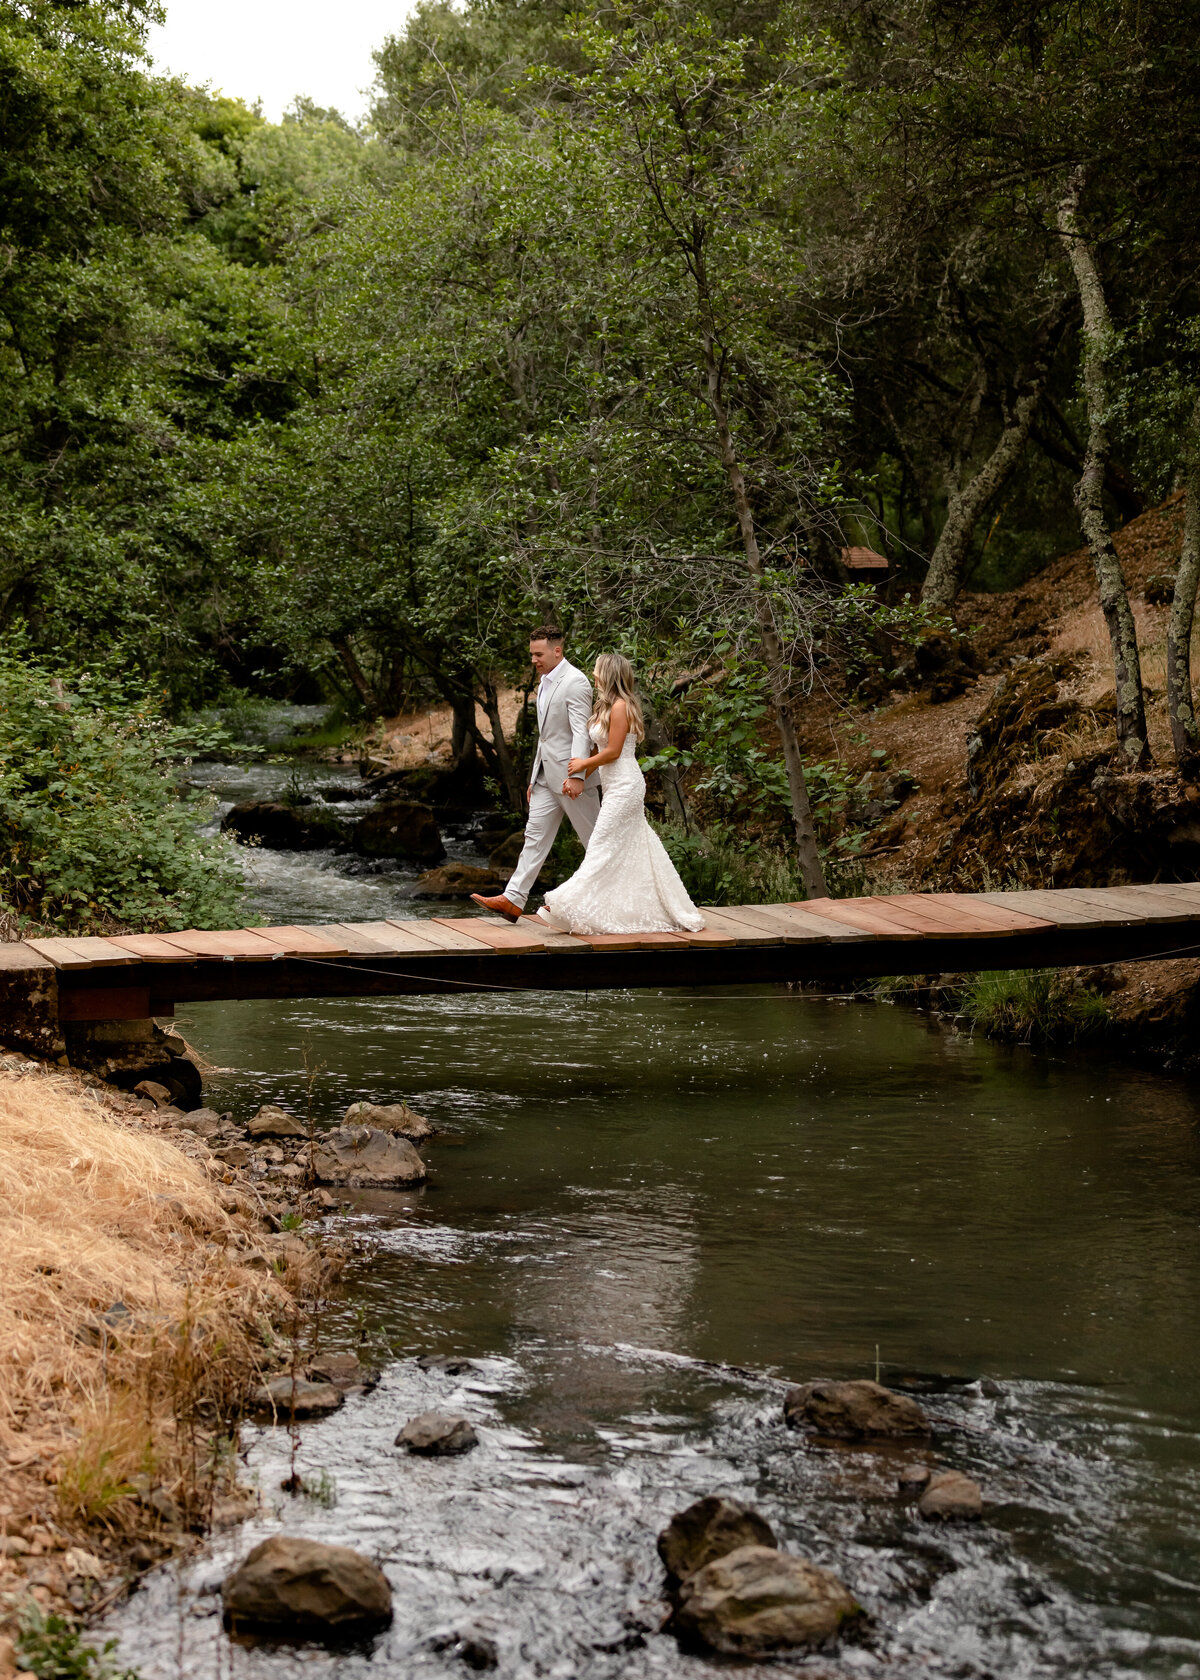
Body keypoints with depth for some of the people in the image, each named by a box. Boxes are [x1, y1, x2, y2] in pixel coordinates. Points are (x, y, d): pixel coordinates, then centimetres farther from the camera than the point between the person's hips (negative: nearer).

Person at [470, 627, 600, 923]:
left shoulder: (575, 682, -14)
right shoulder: (545, 683, 15)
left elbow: (580, 732, -22)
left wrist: (576, 775, -31)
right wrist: (534, 778, 21)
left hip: (570, 776, -9)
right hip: (546, 775, 9)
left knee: (594, 838, 1)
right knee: (535, 835, 2)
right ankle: (513, 900, -4)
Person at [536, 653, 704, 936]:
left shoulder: (620, 706, -14)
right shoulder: (607, 707, 15)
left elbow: (613, 751, -17)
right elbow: (600, 750, 16)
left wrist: (583, 764, -5)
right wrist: (579, 776, 9)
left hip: (624, 786, -10)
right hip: (616, 787, 10)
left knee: (603, 845, -10)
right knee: (631, 849, 11)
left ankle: (574, 907, -12)